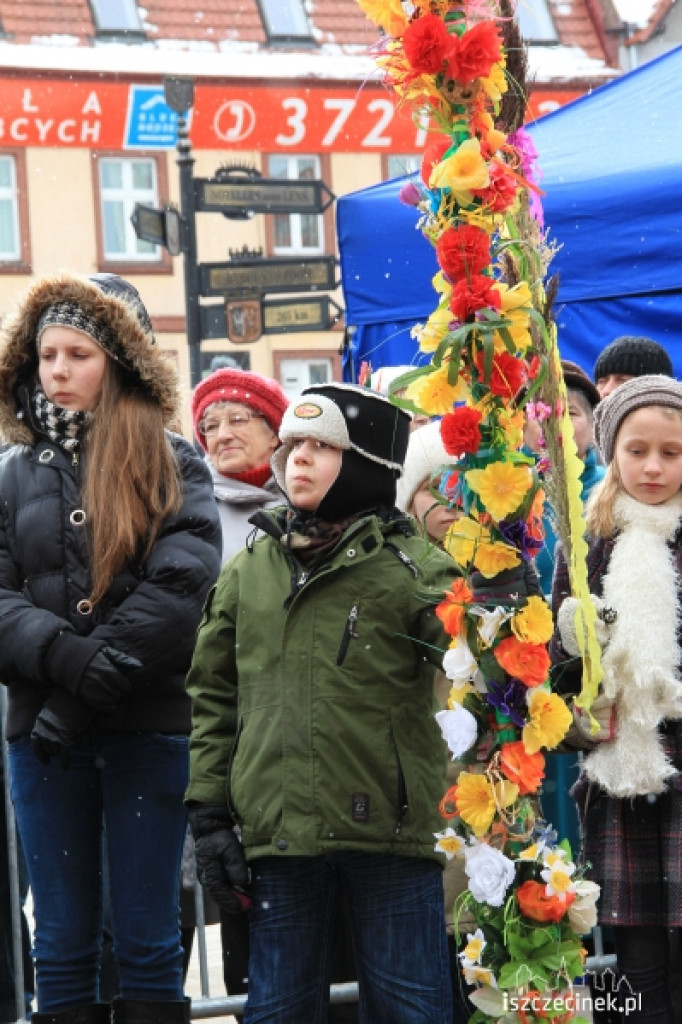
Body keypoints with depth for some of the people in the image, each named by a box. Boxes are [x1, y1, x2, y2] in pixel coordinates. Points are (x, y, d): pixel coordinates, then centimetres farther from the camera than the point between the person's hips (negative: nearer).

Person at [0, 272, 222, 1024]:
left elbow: (182, 587, -10)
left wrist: (84, 697, -17)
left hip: (148, 727, -2)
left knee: (147, 938, 3)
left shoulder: (171, 467, 4)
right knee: (63, 942, 5)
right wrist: (65, 656, -19)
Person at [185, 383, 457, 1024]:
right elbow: (213, 695, 14)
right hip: (278, 834, 3)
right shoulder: (247, 572, 12)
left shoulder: (412, 566, 1)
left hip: (392, 830, -3)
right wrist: (209, 813, 7)